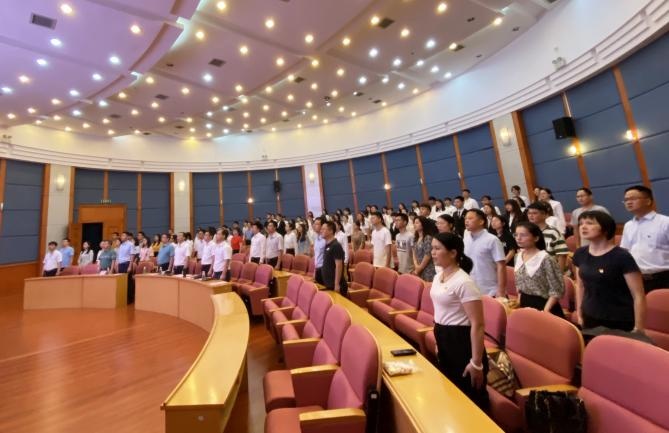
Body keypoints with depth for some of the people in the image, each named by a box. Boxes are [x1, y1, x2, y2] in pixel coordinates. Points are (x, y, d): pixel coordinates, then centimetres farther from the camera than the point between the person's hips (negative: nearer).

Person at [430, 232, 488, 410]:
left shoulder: (464, 282, -23)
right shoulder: (438, 277, 3)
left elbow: (477, 325, -23)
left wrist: (477, 362, -20)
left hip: (461, 341, -8)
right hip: (444, 340, 8)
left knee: (469, 398, 12)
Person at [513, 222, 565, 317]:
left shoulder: (545, 259, -17)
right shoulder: (518, 257, 2)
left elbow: (557, 290, -16)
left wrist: (545, 311, -18)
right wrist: (520, 303, 8)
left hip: (542, 305, -6)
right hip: (525, 305, 6)